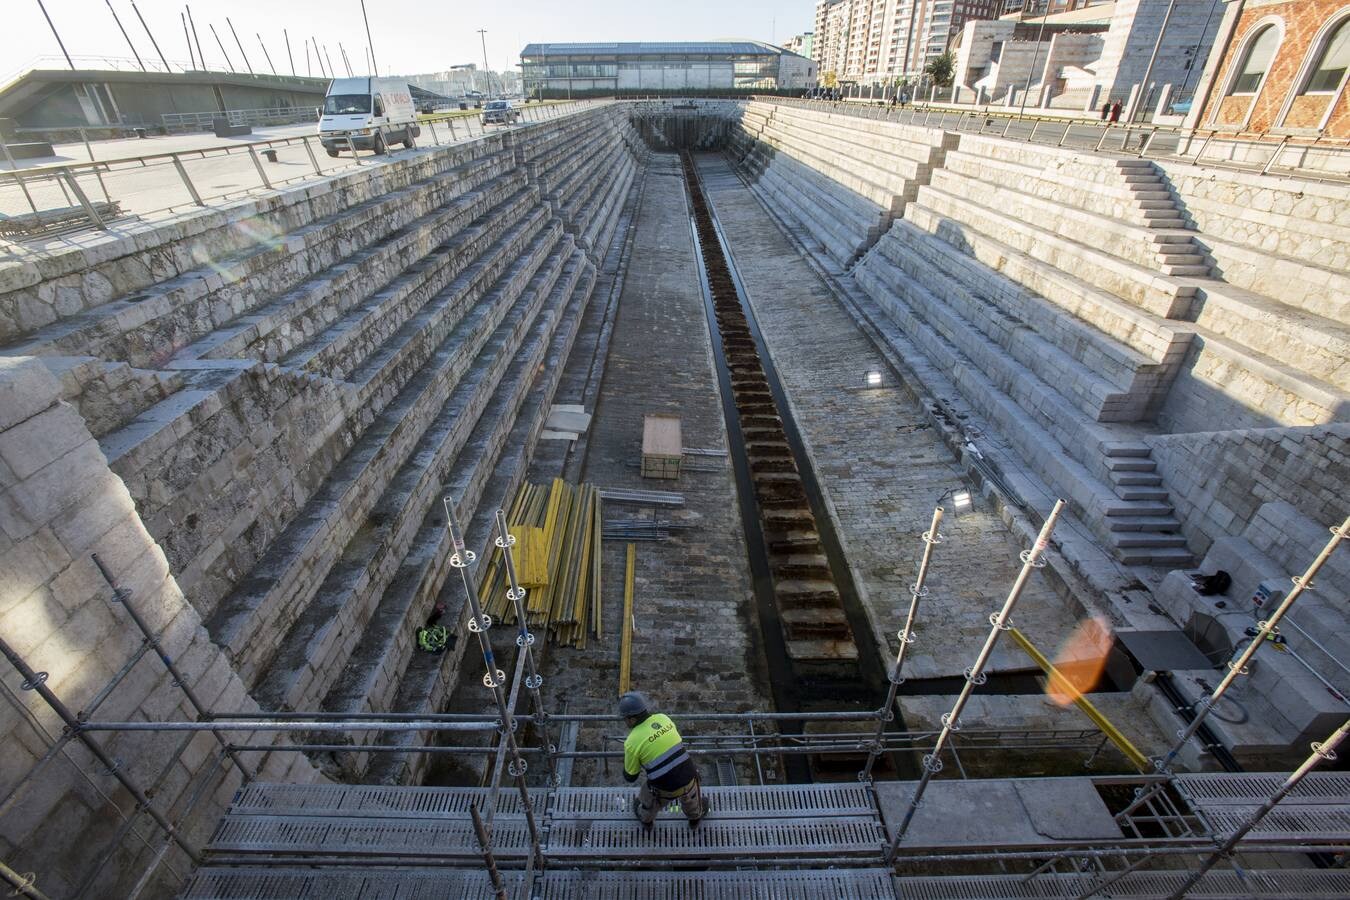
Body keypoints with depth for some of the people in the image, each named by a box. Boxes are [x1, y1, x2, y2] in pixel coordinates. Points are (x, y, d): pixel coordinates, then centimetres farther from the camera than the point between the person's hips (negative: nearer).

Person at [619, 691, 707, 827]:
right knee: (690, 795, 38)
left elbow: (630, 776, -2)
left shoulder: (632, 742, -17)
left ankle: (646, 818, 62)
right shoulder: (663, 717, -5)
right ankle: (695, 816, 64)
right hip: (688, 778, 3)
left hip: (664, 789, -2)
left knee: (648, 799, 33)